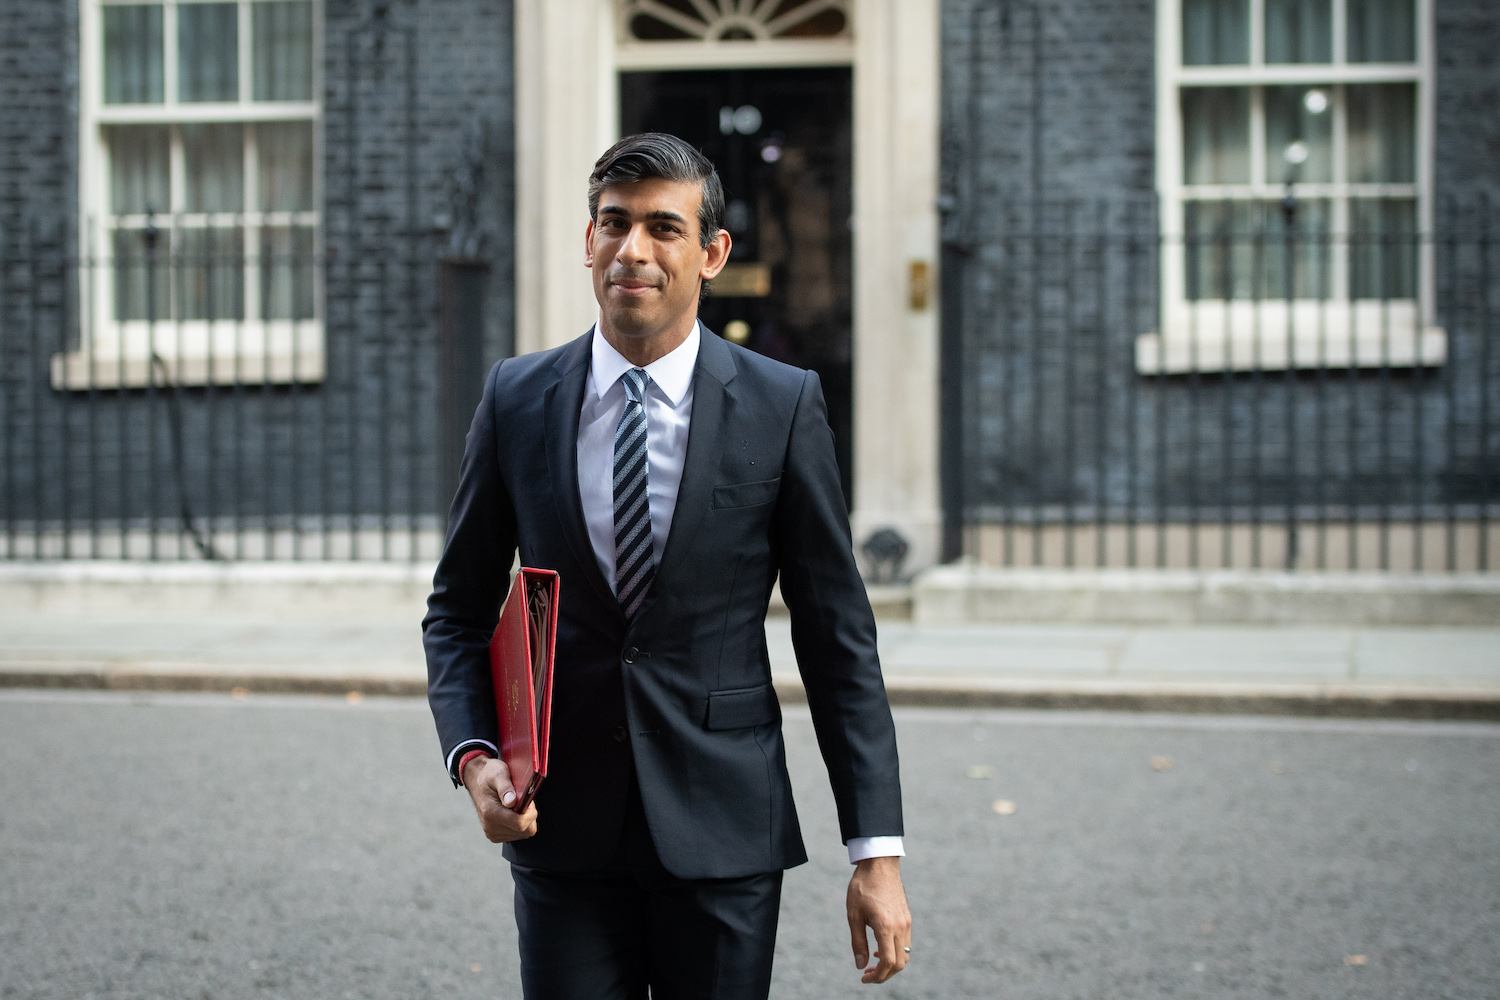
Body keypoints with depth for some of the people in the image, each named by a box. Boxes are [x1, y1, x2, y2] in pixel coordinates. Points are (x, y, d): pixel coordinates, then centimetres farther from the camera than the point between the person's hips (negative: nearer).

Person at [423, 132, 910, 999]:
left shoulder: (783, 406, -2)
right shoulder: (517, 399, 3)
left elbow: (839, 639, -1)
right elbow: (459, 610, 10)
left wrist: (878, 851, -5)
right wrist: (473, 755, -8)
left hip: (723, 832, -1)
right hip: (564, 831, 1)